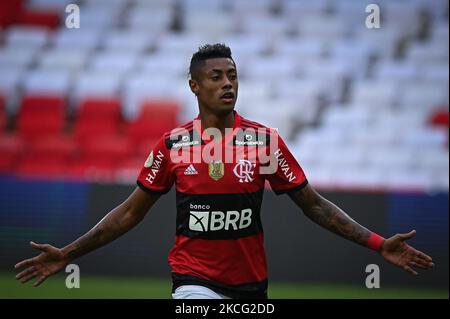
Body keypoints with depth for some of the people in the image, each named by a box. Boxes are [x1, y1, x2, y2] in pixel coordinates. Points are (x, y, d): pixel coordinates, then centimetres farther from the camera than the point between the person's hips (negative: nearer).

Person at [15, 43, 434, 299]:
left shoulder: (265, 140, 0)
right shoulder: (173, 143, 0)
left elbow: (313, 204, 3)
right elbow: (131, 212, 6)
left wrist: (377, 244, -5)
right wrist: (67, 254, 1)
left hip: (252, 284, 2)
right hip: (195, 281, -2)